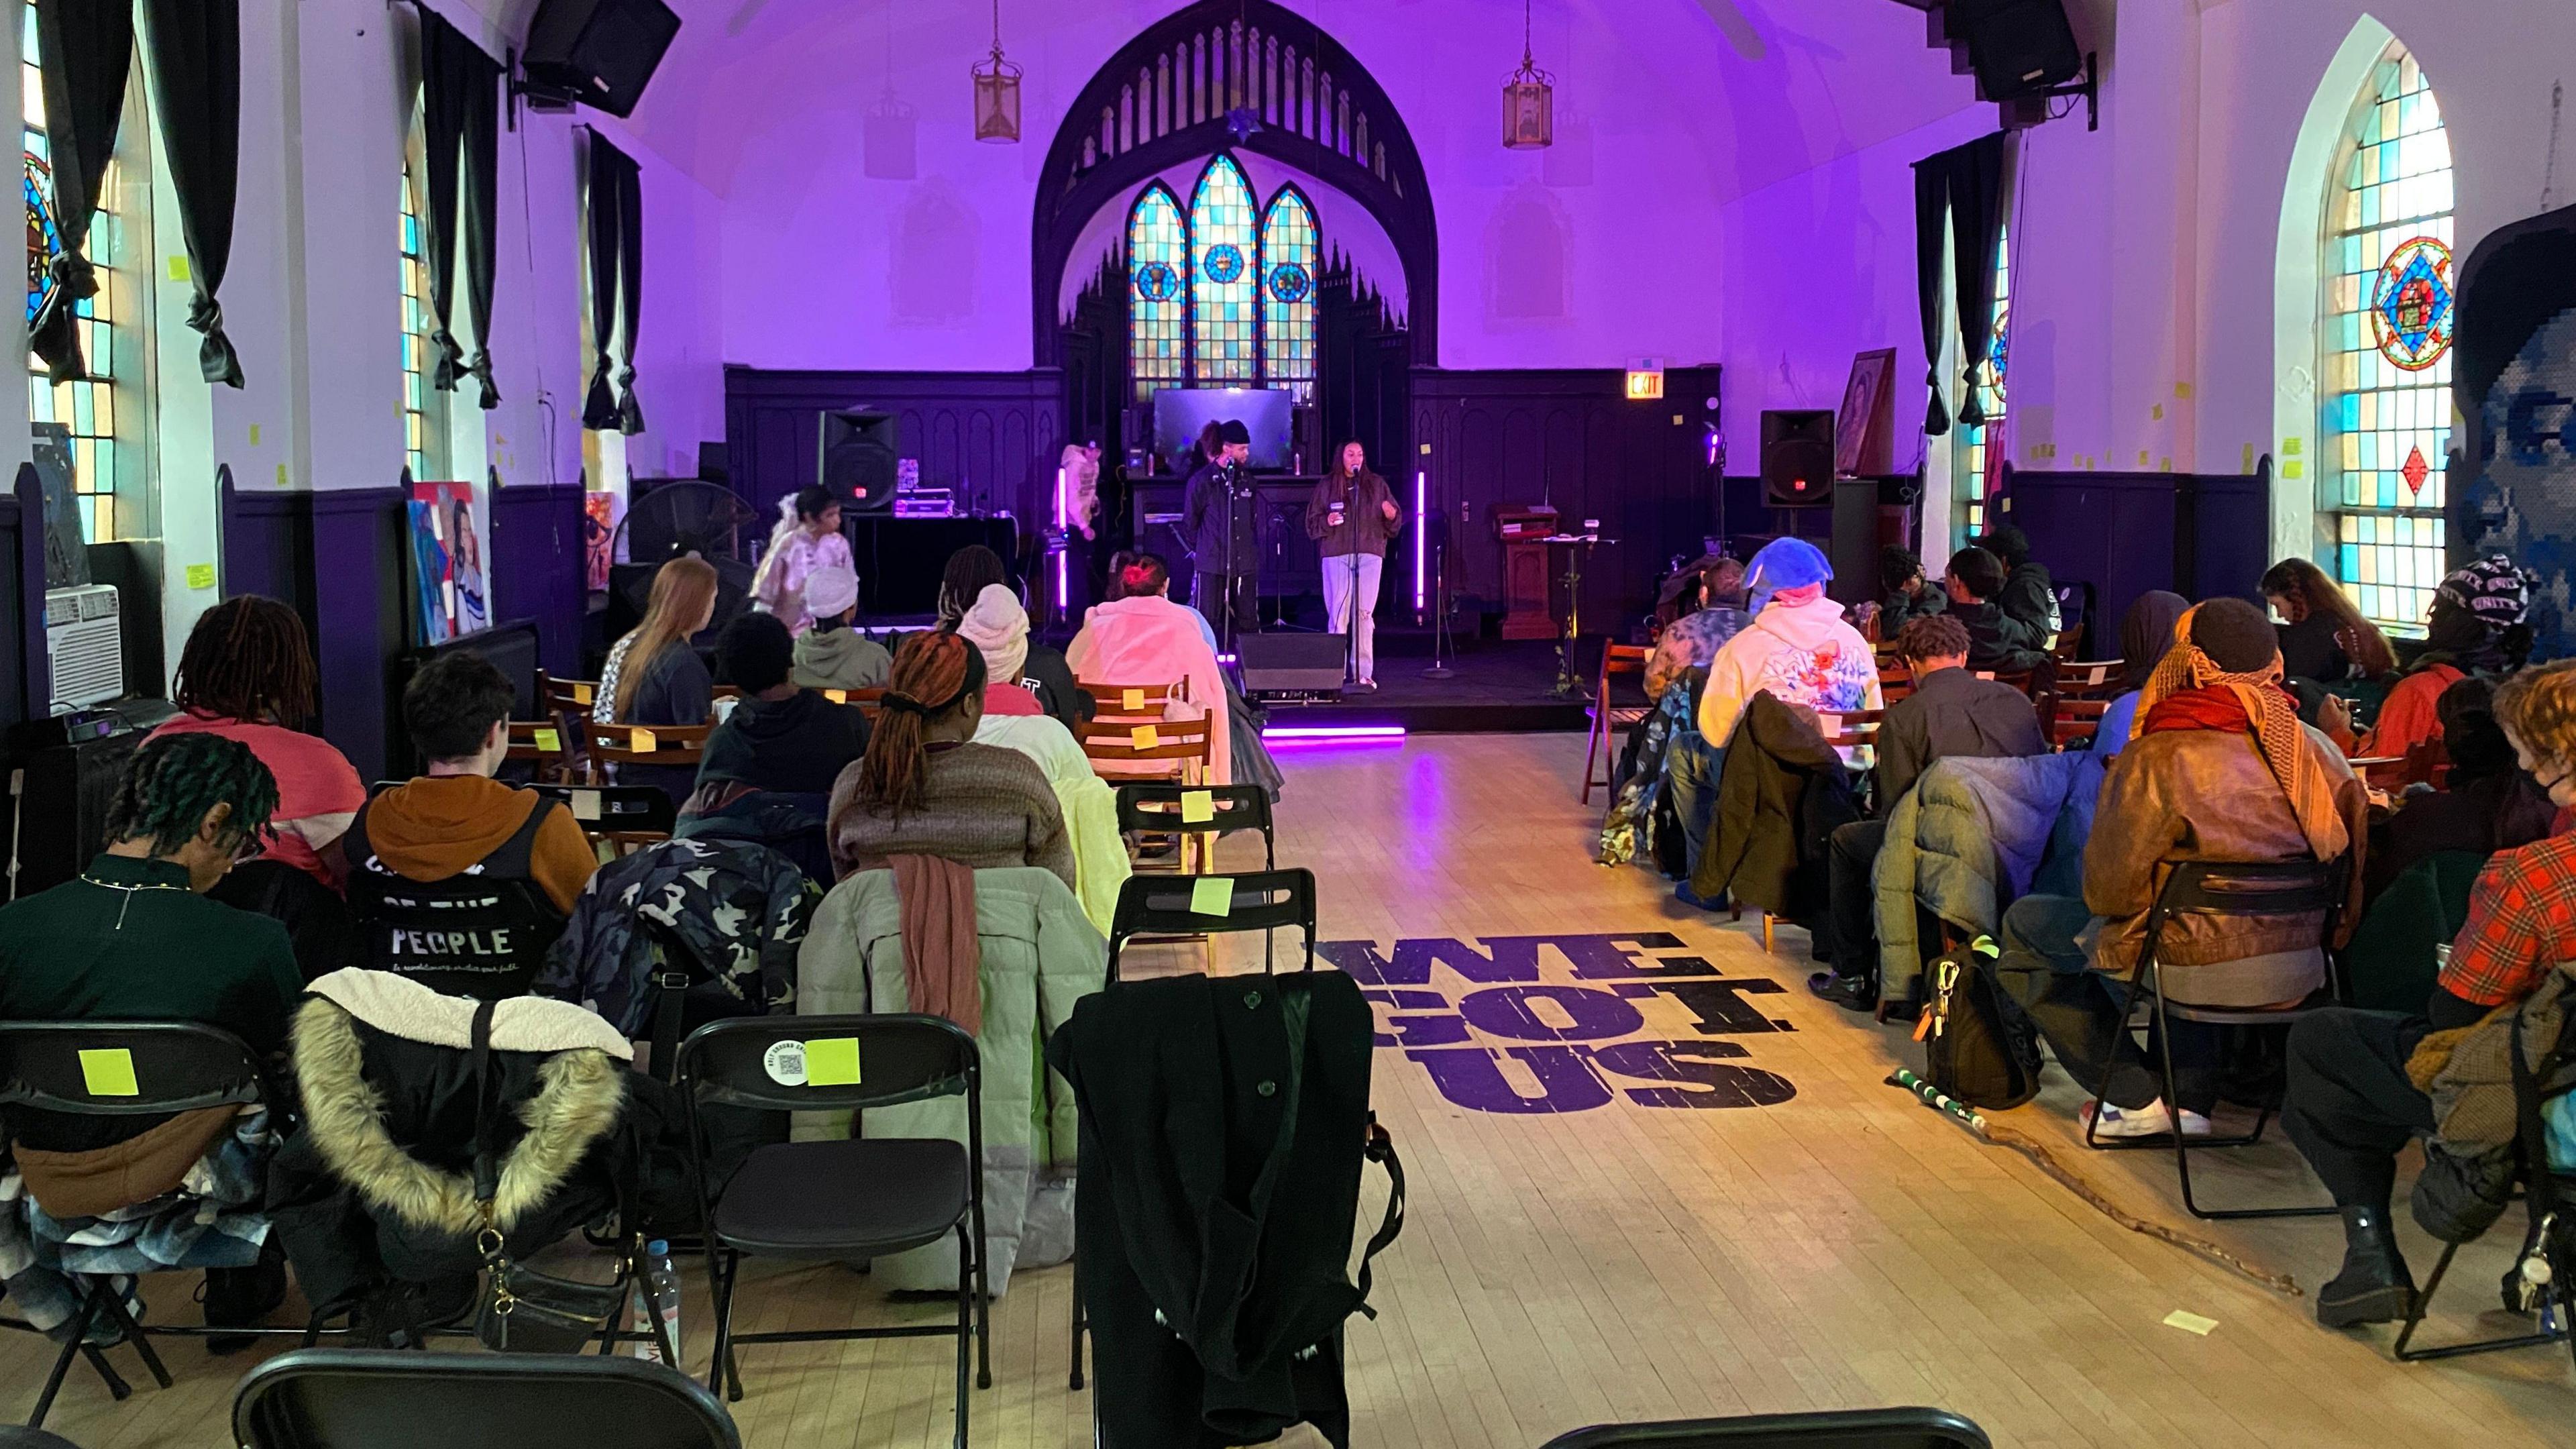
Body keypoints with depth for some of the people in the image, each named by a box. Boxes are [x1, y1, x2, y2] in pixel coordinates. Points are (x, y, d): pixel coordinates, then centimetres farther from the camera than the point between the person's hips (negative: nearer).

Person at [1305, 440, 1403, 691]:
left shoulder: (1377, 485, 13)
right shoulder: (1326, 486, 9)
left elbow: (1395, 523, 12)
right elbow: (1312, 522, 8)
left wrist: (1391, 516, -10)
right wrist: (1327, 522, -12)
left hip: (1369, 555, 1)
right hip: (1336, 554, -1)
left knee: (1364, 614, -1)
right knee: (1338, 614, -4)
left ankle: (1364, 675, 0)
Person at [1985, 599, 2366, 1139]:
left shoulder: (2157, 760, -20)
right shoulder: (2319, 750, -4)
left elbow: (2107, 890, -16)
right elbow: (2352, 871, 5)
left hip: (2202, 973, -6)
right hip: (2301, 970, 6)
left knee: (2023, 924, 13)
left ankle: (2137, 1100, 14)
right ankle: (2191, 1100, 32)